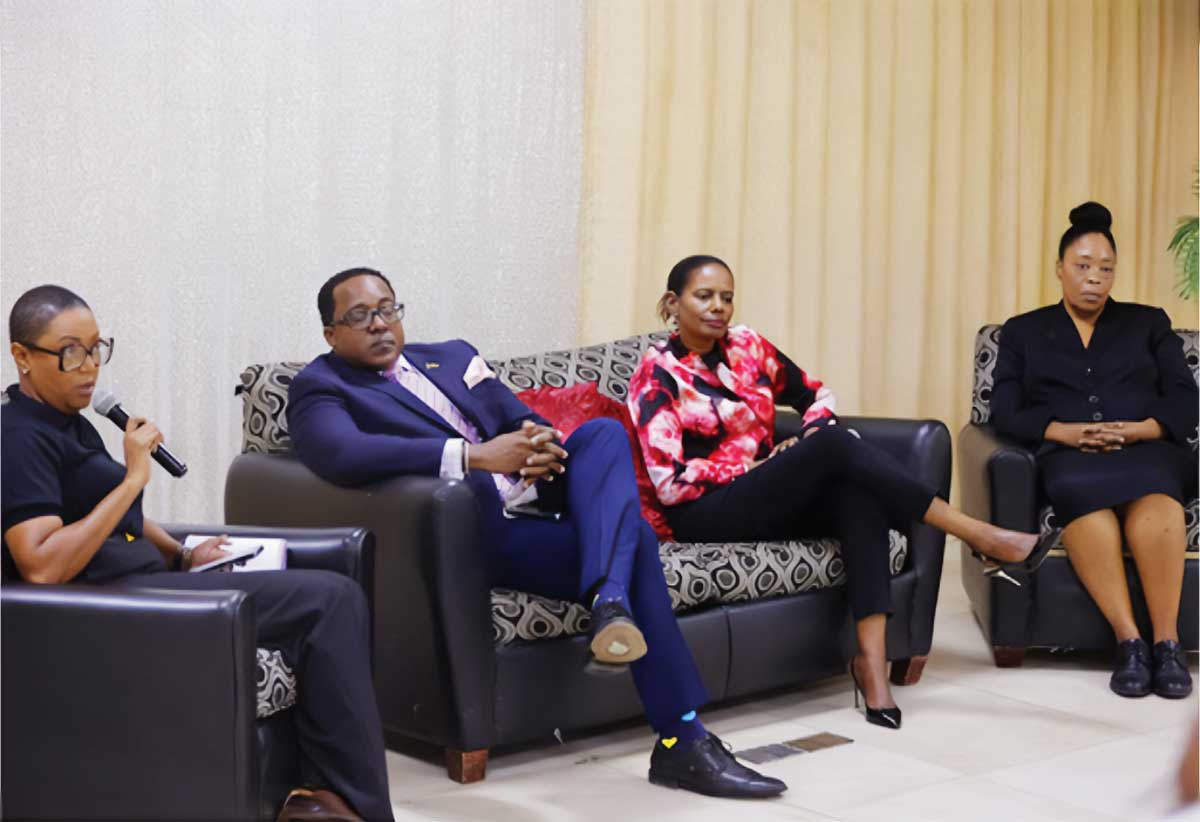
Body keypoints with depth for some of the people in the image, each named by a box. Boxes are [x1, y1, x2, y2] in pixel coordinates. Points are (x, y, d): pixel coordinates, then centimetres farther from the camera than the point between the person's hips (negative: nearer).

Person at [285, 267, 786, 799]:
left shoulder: (452, 356, 24)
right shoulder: (321, 388, 2)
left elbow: (524, 420, 17)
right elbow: (342, 455, -22)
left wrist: (540, 442, -11)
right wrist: (474, 456, -29)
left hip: (539, 496, 7)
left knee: (602, 432, -22)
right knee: (632, 538, -24)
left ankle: (611, 602, -41)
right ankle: (682, 742, -24)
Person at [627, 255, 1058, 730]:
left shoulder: (747, 346, 12)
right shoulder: (657, 375, -5)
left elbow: (816, 394, 22)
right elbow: (669, 482, -13)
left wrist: (814, 437, 0)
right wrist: (754, 464, -10)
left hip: (768, 501, 6)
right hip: (705, 517, -6)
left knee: (859, 494, -28)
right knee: (835, 444, -27)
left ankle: (872, 663, -38)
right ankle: (983, 538, -25)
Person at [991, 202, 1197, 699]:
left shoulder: (1149, 323, 22)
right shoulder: (1022, 331, 20)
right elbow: (1006, 412, 7)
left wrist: (1142, 428, -11)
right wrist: (1064, 432, -12)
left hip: (1146, 450, 1)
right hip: (1068, 456, 0)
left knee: (1151, 492, -39)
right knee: (1084, 491, -40)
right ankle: (1128, 641, -40)